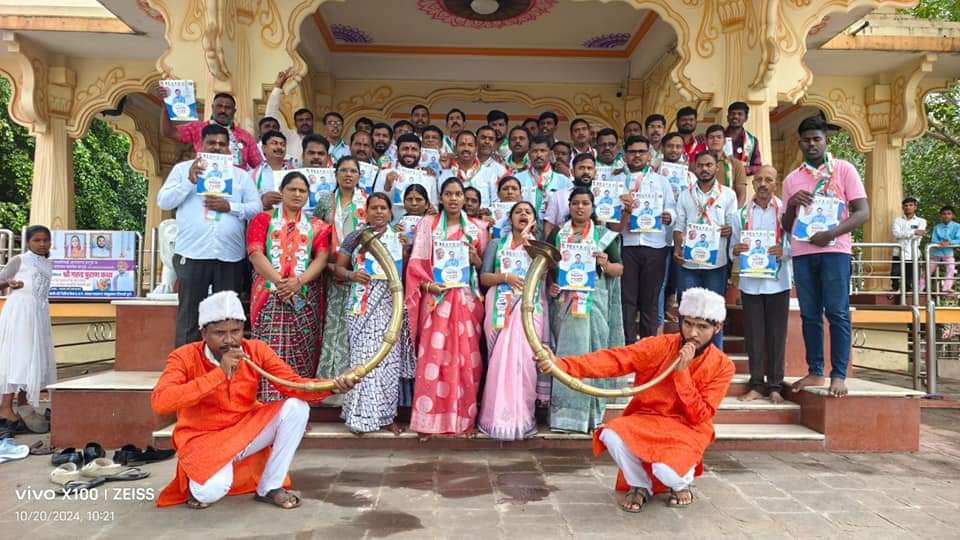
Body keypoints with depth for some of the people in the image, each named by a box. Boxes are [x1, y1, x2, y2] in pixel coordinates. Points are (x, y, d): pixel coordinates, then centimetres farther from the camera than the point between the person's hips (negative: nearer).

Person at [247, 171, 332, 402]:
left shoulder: (316, 226, 14)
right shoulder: (263, 219, 10)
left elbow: (321, 258, 1)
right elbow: (256, 253, -4)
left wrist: (298, 281, -17)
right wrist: (279, 281, -19)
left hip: (305, 299, 2)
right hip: (271, 297, -2)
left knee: (301, 356, 1)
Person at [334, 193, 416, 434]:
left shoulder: (400, 238, 11)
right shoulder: (354, 237, 9)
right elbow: (338, 268, 9)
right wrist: (352, 275, -11)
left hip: (391, 306, 1)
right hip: (362, 306, -1)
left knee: (390, 358, -1)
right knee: (362, 358, -4)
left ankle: (387, 414, 9)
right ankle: (361, 414, 6)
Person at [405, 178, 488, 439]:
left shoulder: (476, 227, 11)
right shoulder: (428, 224, 7)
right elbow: (416, 263, 1)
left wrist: (475, 260, -8)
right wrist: (428, 284, -14)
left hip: (467, 299, 2)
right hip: (436, 297, -1)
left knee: (466, 357, 2)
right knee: (433, 357, -5)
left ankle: (464, 417, 12)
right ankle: (429, 418, 1)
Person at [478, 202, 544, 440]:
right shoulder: (496, 244, 16)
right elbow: (483, 277, 6)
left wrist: (528, 241, -8)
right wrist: (506, 277, -10)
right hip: (501, 308, 1)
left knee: (523, 359, -12)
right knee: (500, 360, -6)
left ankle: (521, 418, -3)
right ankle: (498, 417, 3)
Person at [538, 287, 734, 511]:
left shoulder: (722, 367, -7)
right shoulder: (658, 347, -8)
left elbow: (699, 416, -11)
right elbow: (612, 360, -21)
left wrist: (682, 372, -23)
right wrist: (561, 363, -35)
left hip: (686, 430, -1)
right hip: (644, 420, 2)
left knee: (667, 470, -33)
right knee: (611, 435, -30)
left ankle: (681, 483, 8)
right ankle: (640, 486, 1)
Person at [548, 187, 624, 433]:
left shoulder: (605, 235, 8)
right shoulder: (557, 234, 11)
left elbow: (620, 269, 7)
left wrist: (606, 264, -13)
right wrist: (549, 284, -7)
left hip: (594, 302, 0)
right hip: (564, 301, 1)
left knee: (592, 352, -3)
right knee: (567, 353, 0)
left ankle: (590, 413, 6)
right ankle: (565, 412, 7)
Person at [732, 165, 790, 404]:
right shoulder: (742, 214, 8)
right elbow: (732, 249, 8)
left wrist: (783, 251, -19)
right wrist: (736, 250, -13)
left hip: (777, 282, -1)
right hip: (750, 283, 2)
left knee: (776, 334, 4)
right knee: (753, 335, 4)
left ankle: (775, 386, 14)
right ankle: (757, 385, 13)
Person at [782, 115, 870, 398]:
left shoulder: (844, 169, 5)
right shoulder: (791, 179, 14)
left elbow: (862, 212, -2)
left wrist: (830, 234, -16)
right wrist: (792, 205, -6)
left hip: (834, 250, -3)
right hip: (802, 252, 3)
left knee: (837, 313, -5)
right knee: (810, 314, 5)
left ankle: (838, 375, 0)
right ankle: (814, 372, 12)